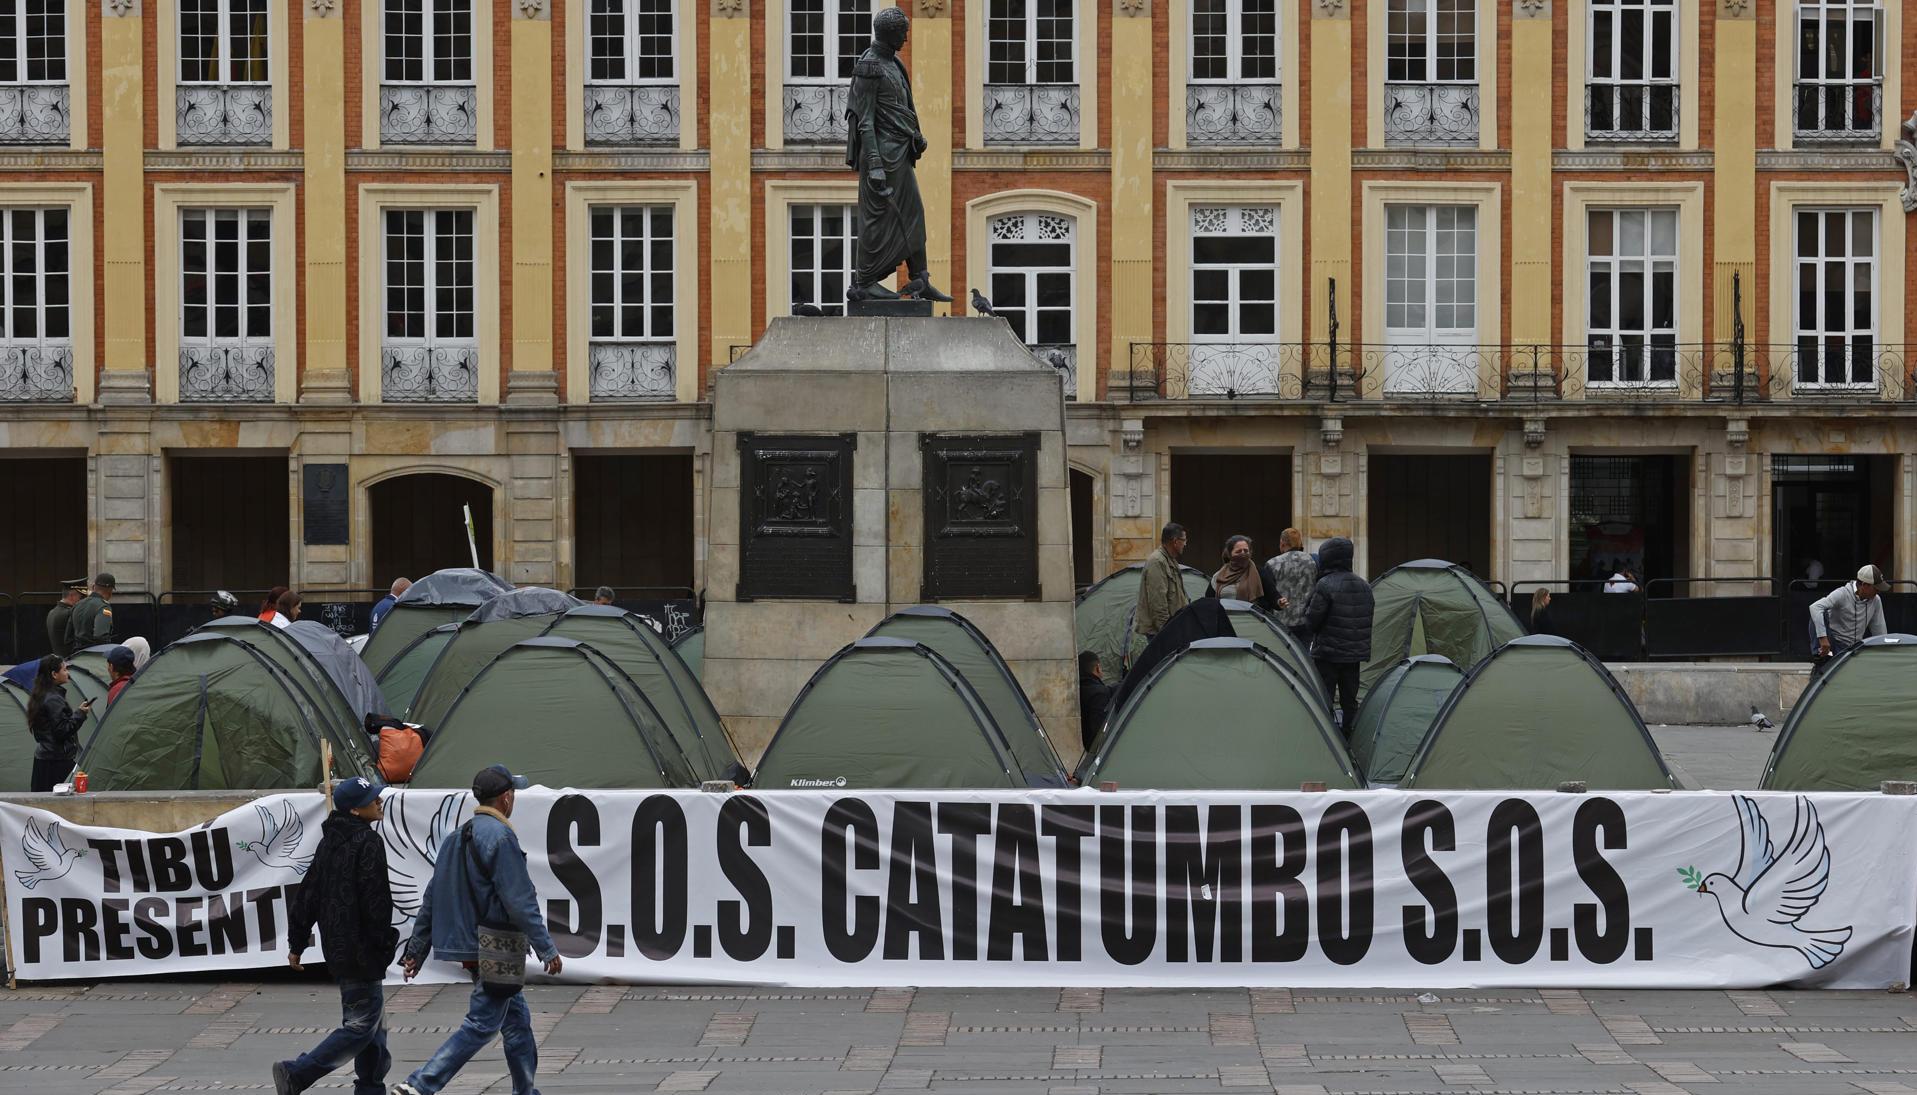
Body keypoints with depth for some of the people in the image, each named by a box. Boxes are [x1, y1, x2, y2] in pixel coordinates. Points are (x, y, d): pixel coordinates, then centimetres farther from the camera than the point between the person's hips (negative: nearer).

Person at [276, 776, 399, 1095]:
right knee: (361, 1026, -6)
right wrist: (385, 942, -8)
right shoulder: (368, 842, -15)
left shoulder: (329, 842, 12)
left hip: (338, 949, 9)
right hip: (362, 950, -9)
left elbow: (307, 895, 14)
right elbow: (375, 901, -18)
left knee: (373, 1026, 18)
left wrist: (297, 943, 17)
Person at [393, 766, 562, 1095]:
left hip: (470, 948, 9)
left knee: (517, 1020, 18)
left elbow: (432, 898, 14)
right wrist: (547, 949, -14)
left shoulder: (457, 837, 12)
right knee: (481, 1025, -8)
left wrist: (416, 950, 17)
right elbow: (520, 901, -19)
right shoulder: (500, 836, -15)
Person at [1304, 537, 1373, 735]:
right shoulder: (1364, 586, 7)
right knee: (1349, 699, 13)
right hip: (1355, 653, 6)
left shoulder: (1325, 585, -15)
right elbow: (1368, 620, 12)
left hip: (1328, 653, -6)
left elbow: (1312, 620, -15)